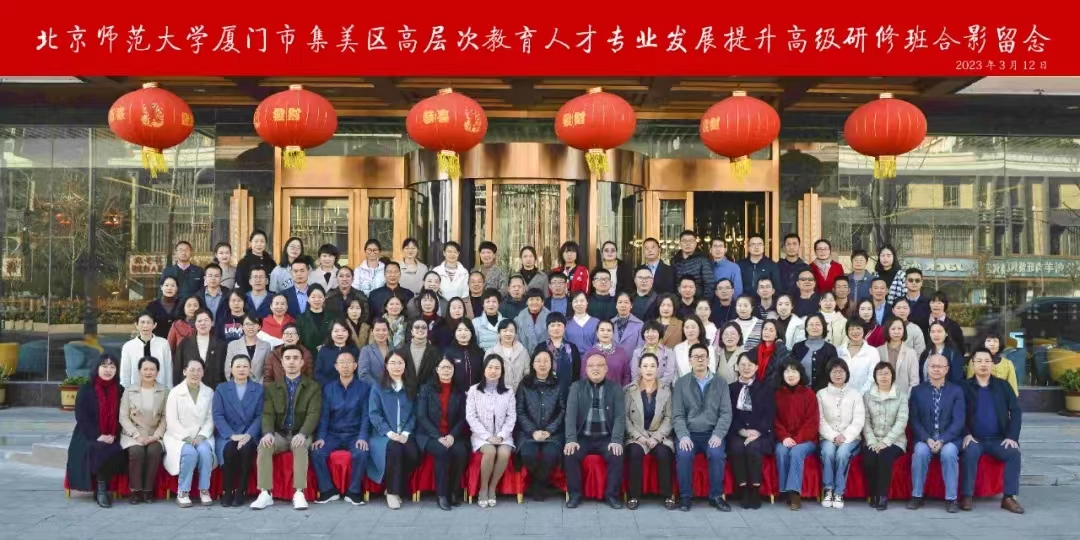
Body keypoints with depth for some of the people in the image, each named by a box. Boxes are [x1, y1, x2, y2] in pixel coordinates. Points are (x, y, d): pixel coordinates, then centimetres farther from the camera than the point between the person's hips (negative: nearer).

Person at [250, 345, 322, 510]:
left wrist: (303, 434, -27)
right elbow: (268, 414, 0)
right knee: (264, 445, -30)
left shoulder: (313, 387, 4)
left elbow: (313, 414, -8)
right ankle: (265, 494, -31)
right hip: (279, 434, 2)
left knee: (300, 446, -36)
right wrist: (268, 433, -22)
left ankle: (299, 493, -39)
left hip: (300, 434, -2)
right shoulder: (272, 388, 12)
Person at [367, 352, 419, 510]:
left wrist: (406, 433, -9)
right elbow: (374, 414, -2)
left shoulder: (411, 388, 14)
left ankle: (399, 489, -10)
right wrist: (389, 433, -15)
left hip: (405, 434, 2)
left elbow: (414, 414, 8)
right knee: (393, 448, -35)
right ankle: (392, 491, -21)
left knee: (413, 453, -30)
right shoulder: (378, 388, 7)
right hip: (383, 434, -2)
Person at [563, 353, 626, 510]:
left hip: (607, 438, 0)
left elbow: (620, 417, -5)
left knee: (617, 455, -28)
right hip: (583, 437, 0)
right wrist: (571, 439, -19)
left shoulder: (615, 388, 4)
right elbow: (571, 415, -5)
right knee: (570, 454, -26)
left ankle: (612, 495, -11)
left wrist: (616, 440, -20)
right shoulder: (577, 387, 4)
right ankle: (574, 494, -11)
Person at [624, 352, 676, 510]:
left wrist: (656, 437, -12)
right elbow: (625, 417, -2)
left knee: (663, 453, -30)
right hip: (636, 436, -1)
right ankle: (634, 496, -20)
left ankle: (668, 495, -16)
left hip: (659, 436, 1)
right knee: (635, 453, -32)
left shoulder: (666, 390, 5)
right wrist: (639, 436, -14)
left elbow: (669, 418, 1)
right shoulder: (629, 390, 1)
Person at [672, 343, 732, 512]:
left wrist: (718, 435, -13)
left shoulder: (721, 383, 8)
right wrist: (683, 436, -16)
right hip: (689, 433, 0)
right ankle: (685, 496, -13)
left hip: (712, 433, 0)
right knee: (683, 454, -30)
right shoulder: (681, 383, 7)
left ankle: (716, 496, -12)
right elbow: (677, 415, 1)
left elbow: (726, 413, 2)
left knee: (716, 454, -30)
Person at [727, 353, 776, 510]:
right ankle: (743, 491, -26)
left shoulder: (765, 387, 12)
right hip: (738, 433, 1)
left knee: (753, 447, -33)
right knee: (737, 447, -32)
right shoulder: (731, 388, 15)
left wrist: (757, 432, -12)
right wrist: (742, 431, -11)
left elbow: (770, 414, 2)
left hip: (761, 434, -1)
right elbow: (730, 414, 6)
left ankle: (756, 491, -27)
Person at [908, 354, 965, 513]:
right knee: (920, 451, -31)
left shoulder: (956, 391, 6)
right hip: (924, 439, 1)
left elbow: (958, 421, -4)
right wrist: (927, 439, -15)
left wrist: (942, 440, -18)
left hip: (949, 439, -1)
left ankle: (951, 498, -22)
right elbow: (914, 420, 2)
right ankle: (917, 496, -18)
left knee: (948, 452, -33)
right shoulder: (917, 391, 8)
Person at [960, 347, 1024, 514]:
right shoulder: (965, 387, 5)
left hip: (998, 439, 2)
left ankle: (1009, 497, -17)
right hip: (974, 439, -2)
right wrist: (966, 434, -16)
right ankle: (967, 496, -24)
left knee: (1014, 453, -26)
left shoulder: (1003, 386, 10)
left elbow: (1016, 411, 4)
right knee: (970, 452, -33)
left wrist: (1012, 436, -8)